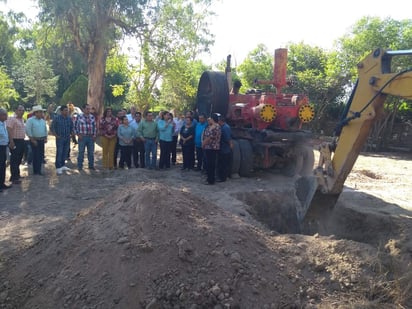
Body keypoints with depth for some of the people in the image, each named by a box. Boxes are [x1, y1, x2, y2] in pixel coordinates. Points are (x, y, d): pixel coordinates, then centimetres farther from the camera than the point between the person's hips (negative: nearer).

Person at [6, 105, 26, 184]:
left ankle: (17, 174, 28)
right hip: (15, 141, -9)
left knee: (19, 159, 16)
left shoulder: (22, 119, 15)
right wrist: (11, 142, -23)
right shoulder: (12, 119, -11)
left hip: (22, 141, 9)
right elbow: (9, 131, -18)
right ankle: (14, 177, -1)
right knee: (14, 160, -5)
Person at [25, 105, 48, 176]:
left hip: (42, 140, 6)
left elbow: (45, 130, 19)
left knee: (41, 155, 8)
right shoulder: (30, 120, -8)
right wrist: (32, 140, -14)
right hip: (34, 140, -6)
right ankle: (36, 171, 5)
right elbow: (28, 131, -13)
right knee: (36, 156, -3)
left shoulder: (43, 120, 13)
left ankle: (39, 170, 18)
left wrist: (45, 138, 9)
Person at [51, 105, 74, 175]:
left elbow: (72, 127, 17)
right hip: (60, 138, -5)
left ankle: (63, 165, 23)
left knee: (65, 152, 10)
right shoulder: (57, 117, -7)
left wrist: (71, 134, 6)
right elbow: (52, 127, -3)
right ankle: (58, 168, -1)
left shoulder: (69, 118, 5)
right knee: (59, 153, -5)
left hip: (67, 138, 5)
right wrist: (56, 135, -8)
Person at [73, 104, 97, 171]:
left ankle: (91, 165, 18)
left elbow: (95, 127, 13)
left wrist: (94, 135, 5)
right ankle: (80, 166, 13)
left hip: (91, 137, 3)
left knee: (91, 152, 8)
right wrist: (78, 134, -6)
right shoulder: (79, 116, -1)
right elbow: (75, 126, 1)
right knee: (81, 152, 3)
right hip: (82, 137, -3)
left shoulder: (92, 117, 8)